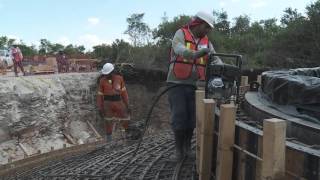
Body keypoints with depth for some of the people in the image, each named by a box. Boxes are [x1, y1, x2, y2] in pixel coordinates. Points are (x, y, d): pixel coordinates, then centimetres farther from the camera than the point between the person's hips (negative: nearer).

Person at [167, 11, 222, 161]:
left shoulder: (206, 42, 11)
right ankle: (179, 148, 14)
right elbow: (179, 50, -25)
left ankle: (187, 146, 26)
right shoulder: (181, 34, -4)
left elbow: (215, 59, -1)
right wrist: (196, 54, -45)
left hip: (194, 85, 5)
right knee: (179, 118, -3)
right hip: (177, 83, -4)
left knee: (192, 118, 7)